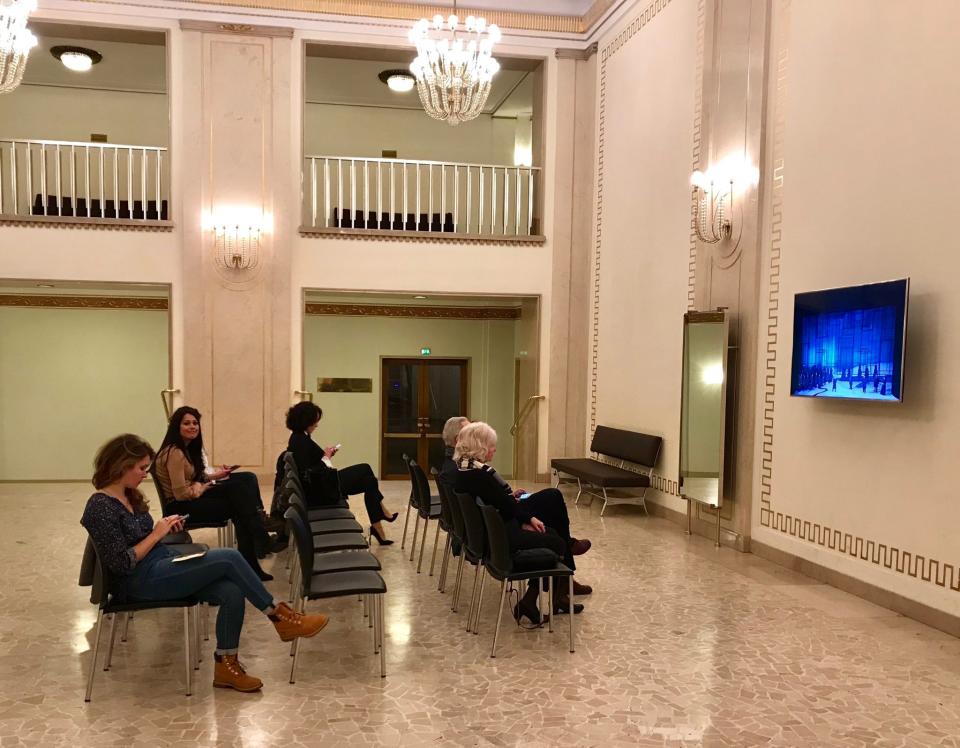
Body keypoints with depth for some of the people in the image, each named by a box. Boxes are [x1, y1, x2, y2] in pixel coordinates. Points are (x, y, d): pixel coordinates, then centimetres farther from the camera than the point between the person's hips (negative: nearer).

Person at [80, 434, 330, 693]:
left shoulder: (129, 496, 12)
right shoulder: (101, 507, -16)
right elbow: (121, 563, -20)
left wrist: (164, 528, 2)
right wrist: (156, 534, -14)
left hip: (163, 565, 9)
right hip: (141, 581, -9)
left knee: (232, 593, -15)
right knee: (229, 558, -21)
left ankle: (226, 665, -3)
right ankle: (281, 618, -8)